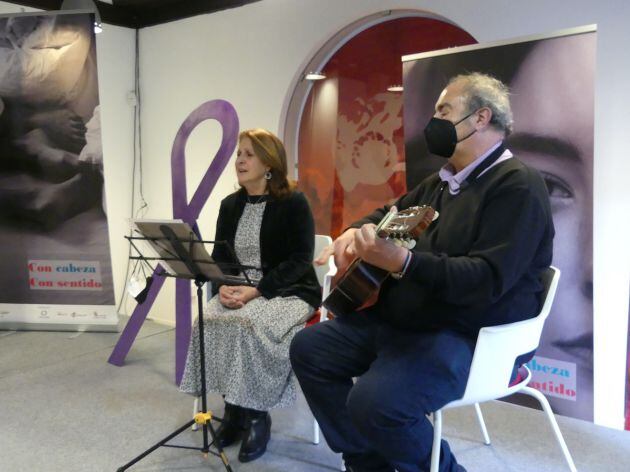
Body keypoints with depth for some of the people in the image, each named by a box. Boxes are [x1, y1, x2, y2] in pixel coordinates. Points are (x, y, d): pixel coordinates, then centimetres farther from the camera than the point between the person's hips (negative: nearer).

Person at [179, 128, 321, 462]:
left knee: (251, 326, -32)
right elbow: (219, 257, 8)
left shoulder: (294, 203, -7)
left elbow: (299, 261, -13)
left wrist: (257, 290, -23)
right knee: (208, 322, -23)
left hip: (287, 292, -5)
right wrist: (223, 287, -15)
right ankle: (233, 409, -6)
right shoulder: (230, 205, 11)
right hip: (237, 291, 5)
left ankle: (257, 415, -11)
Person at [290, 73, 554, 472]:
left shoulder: (518, 185, -15)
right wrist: (359, 231, 4)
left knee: (375, 402, -30)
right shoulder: (443, 181, 15)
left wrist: (402, 263, -38)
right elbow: (391, 211, 28)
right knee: (309, 349, 4)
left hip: (472, 334, -9)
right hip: (401, 317, 10)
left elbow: (488, 279, -27)